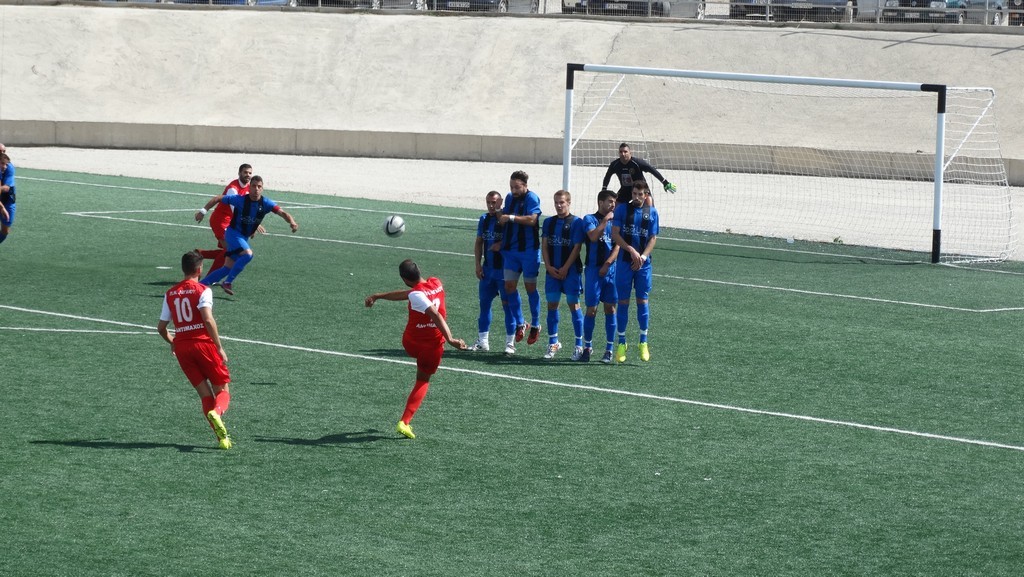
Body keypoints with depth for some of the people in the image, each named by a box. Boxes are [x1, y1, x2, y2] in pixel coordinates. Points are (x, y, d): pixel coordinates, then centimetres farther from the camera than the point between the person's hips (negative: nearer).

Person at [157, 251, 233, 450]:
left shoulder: (170, 294, 12)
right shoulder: (202, 291, -4)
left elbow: (161, 327, 14)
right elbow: (208, 319, -19)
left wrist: (172, 342, 33)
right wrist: (219, 347, -16)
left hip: (181, 348, 4)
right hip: (204, 343, -4)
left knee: (205, 393, 9)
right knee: (222, 390, 4)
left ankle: (222, 436, -3)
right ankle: (216, 412, -31)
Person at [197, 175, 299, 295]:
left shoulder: (265, 203, -11)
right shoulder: (240, 200, -18)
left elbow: (282, 212, -22)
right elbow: (217, 199, -7)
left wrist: (291, 222, -42)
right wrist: (203, 210, -8)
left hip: (244, 238, 5)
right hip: (233, 233, -5)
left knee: (228, 269, 4)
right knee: (248, 254, -29)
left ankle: (200, 284, 16)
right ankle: (227, 283, -18)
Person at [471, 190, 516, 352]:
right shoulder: (484, 219, 8)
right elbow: (478, 243, 13)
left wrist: (501, 245, -23)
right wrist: (478, 264, 6)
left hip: (504, 269, -6)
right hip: (487, 269, 6)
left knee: (507, 304, 0)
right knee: (484, 303, 9)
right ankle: (483, 341, 17)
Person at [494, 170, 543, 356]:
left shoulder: (532, 198, -11)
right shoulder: (509, 197, 11)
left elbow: (531, 219, -26)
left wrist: (511, 217, -22)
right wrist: (502, 241, 14)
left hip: (528, 250, -6)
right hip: (511, 250, 6)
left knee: (530, 286, 1)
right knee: (509, 286, 0)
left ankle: (535, 325, 15)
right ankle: (519, 325, 11)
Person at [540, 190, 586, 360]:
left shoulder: (576, 222, -5)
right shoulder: (549, 222, 9)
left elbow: (577, 247, -9)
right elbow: (544, 245, 8)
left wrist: (565, 268, -12)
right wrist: (549, 266, -4)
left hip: (570, 270, -4)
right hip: (552, 270, 4)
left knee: (573, 304, -3)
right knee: (552, 304, 6)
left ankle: (579, 346, 2)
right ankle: (553, 343, 15)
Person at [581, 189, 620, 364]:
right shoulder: (590, 219, 2)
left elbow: (617, 246, 4)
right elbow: (593, 236, -17)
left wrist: (607, 263, -9)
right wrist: (605, 220, -11)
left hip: (611, 269, 3)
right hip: (593, 270, -3)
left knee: (610, 308, 2)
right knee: (591, 309, -2)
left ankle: (609, 349, 6)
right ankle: (587, 347, 11)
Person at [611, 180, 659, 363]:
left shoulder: (651, 212, 6)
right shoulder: (622, 209, 0)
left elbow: (653, 238, 5)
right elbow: (615, 234, -5)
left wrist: (643, 256, -10)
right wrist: (631, 250, -16)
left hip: (643, 264, 1)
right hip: (624, 262, -1)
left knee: (643, 301, 1)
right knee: (623, 302, 1)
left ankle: (643, 343, 10)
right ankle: (621, 343, 9)